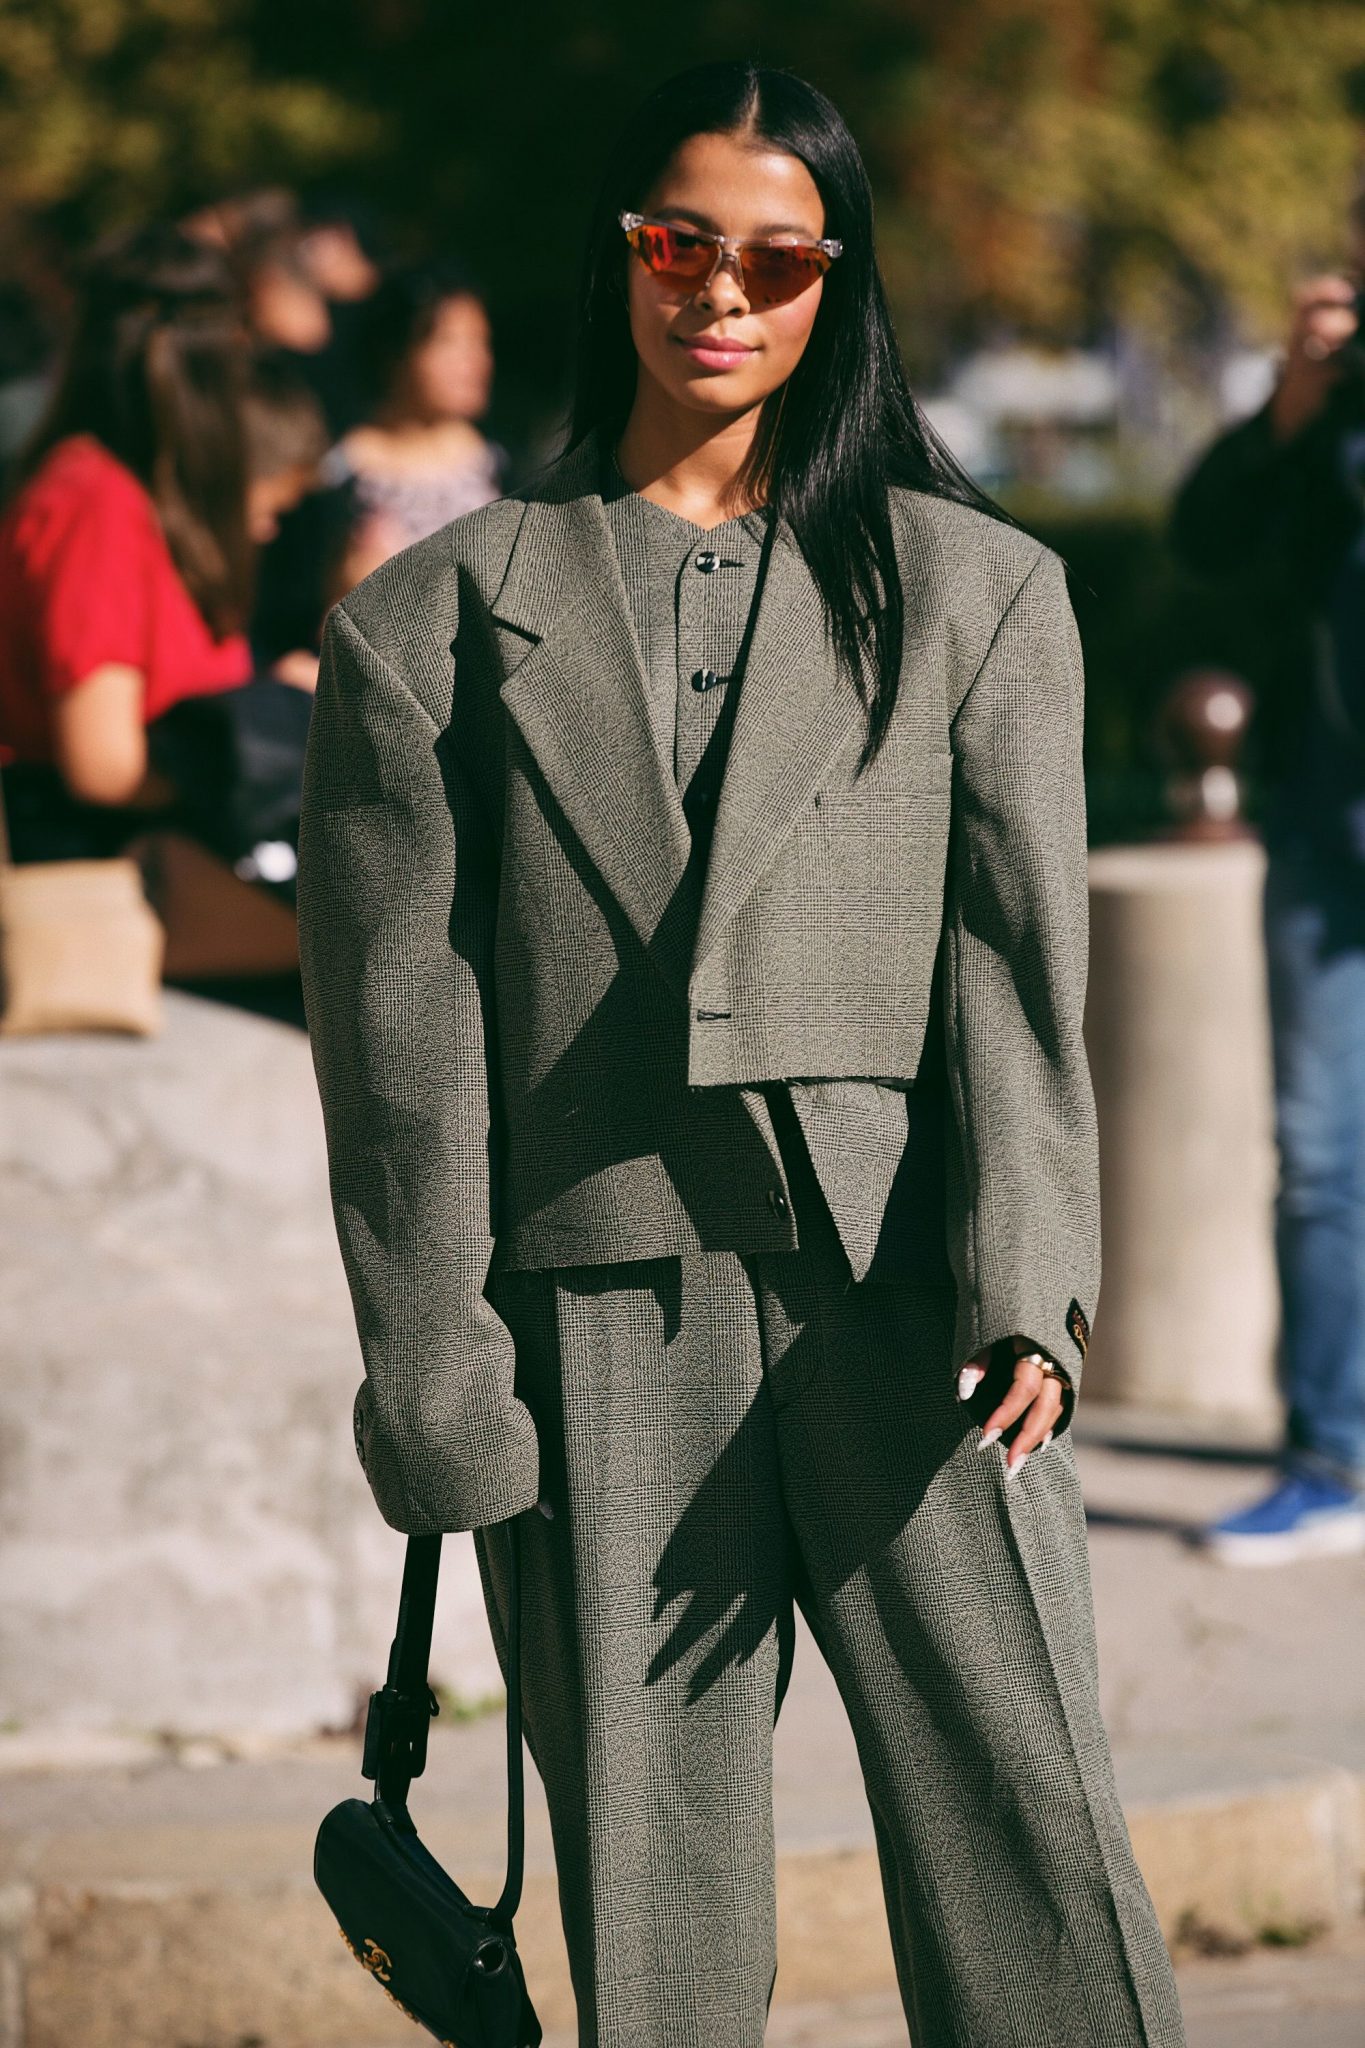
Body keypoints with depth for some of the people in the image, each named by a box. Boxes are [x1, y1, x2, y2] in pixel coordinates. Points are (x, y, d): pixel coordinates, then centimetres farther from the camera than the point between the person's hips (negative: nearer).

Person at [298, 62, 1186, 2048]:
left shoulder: (974, 591, 14)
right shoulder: (441, 619, 11)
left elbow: (1020, 960, 5)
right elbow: (401, 1034, 7)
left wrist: (1023, 1286, -8)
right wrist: (433, 1384, 0)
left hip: (901, 1311, 0)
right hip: (601, 1338, 0)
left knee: (1037, 1874, -6)